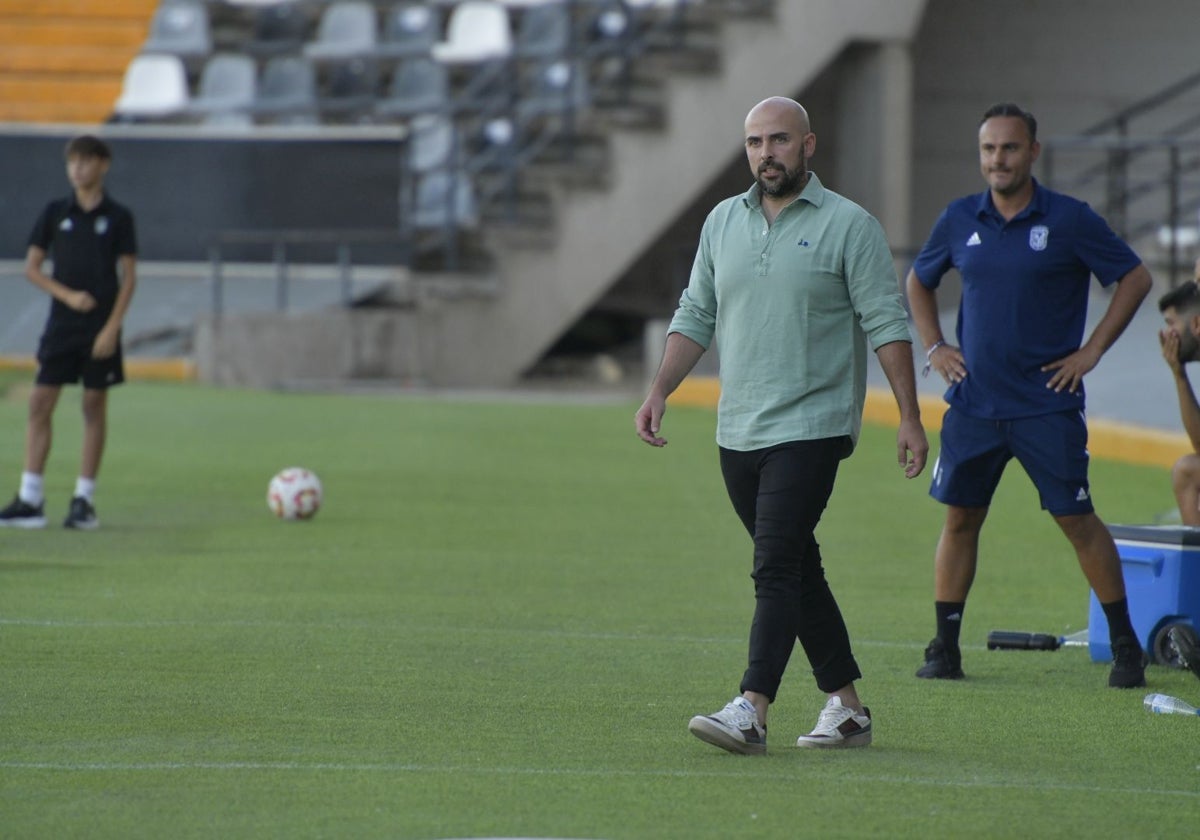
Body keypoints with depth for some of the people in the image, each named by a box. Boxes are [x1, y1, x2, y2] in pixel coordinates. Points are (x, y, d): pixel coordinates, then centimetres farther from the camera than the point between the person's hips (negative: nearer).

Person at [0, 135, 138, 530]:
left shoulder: (117, 217, 0)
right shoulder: (55, 213, 5)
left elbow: (128, 276, -1)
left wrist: (112, 326, -10)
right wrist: (68, 295, -9)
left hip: (101, 330, -2)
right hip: (61, 324, 2)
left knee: (94, 406, 1)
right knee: (40, 403, -5)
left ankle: (84, 499, 7)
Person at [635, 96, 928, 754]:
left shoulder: (849, 226, -4)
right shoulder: (722, 222, 12)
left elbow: (886, 324, -5)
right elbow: (695, 317, 17)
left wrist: (909, 418, -10)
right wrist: (658, 393, 6)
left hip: (810, 428, -6)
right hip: (738, 432, 6)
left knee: (776, 567, -16)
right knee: (796, 569, 10)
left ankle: (751, 711, -22)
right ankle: (846, 706, 18)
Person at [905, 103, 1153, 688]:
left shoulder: (1069, 220, -5)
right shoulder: (960, 220, 6)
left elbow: (1135, 278, 1)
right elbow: (918, 281, 23)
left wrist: (1092, 350, -4)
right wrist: (933, 347, 11)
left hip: (1048, 405, -4)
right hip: (973, 404, 4)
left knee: (1077, 520, -2)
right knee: (959, 519, 4)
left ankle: (1125, 646, 8)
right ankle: (945, 647, 11)